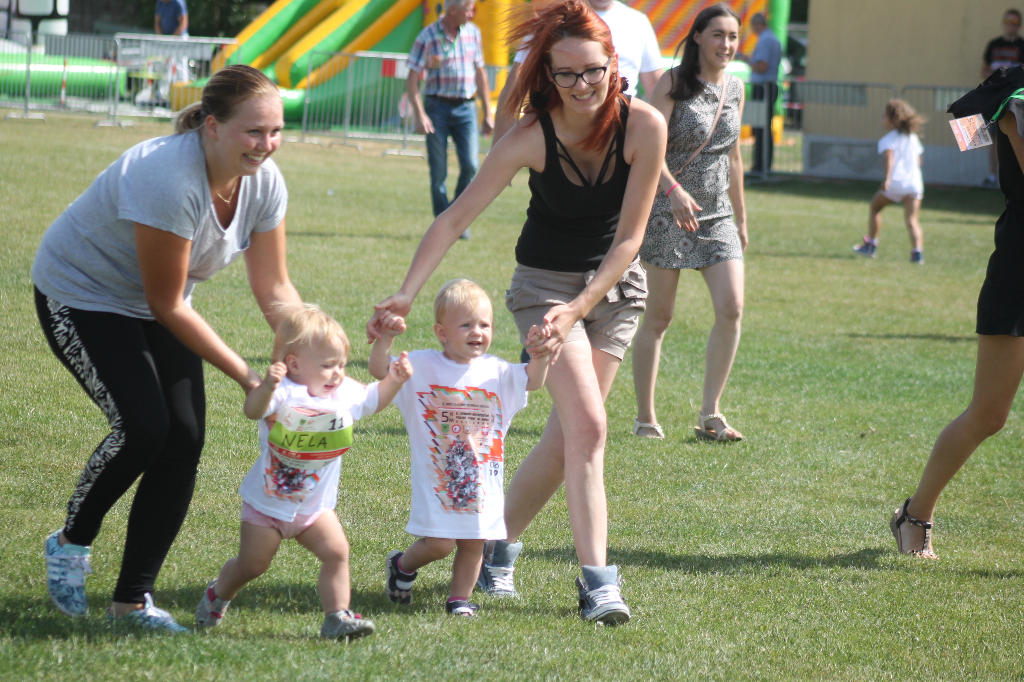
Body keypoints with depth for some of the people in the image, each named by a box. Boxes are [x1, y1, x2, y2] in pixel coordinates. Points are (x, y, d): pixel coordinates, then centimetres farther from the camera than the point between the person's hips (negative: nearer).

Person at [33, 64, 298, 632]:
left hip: (155, 306, 7)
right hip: (80, 293, -7)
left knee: (185, 438, -7)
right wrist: (247, 377, -27)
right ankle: (71, 542, 6)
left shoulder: (264, 182, -14)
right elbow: (168, 306, -28)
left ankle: (134, 597, 3)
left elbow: (275, 291, -6)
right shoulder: (169, 179, -36)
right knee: (144, 426, -22)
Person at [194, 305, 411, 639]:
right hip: (267, 502, -5)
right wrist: (266, 386, -62)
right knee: (252, 564, 7)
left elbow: (374, 400, 18)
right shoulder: (284, 394, -24)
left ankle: (337, 617, -7)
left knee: (337, 551, -13)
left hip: (314, 506, 5)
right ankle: (217, 595, 36)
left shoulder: (346, 393, -2)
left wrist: (394, 380, 1)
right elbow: (253, 410, -43)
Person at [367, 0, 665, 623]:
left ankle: (498, 545, 22)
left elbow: (629, 237, -17)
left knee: (568, 435, 2)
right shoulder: (532, 138, -23)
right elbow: (455, 219, -21)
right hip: (545, 282, -2)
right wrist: (406, 294, -30)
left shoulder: (643, 127, -22)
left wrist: (579, 309, -25)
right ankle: (597, 580, -17)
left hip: (616, 282, 2)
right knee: (588, 426, -16)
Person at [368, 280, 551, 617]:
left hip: (483, 477, 3)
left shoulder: (495, 371, 4)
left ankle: (460, 598, 23)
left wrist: (541, 355, -23)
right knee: (439, 543, -7)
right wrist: (386, 338, -28)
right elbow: (380, 370, -10)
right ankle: (401, 565, 23)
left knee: (474, 542, 5)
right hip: (437, 476, -3)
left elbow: (533, 381, -2)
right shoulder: (421, 367, -4)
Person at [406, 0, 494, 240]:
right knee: (439, 173, -1)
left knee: (470, 165, -12)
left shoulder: (473, 33, 8)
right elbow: (412, 79, -5)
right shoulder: (428, 36, -4)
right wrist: (419, 115, -17)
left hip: (466, 108, 3)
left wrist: (488, 113, 13)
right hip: (437, 107, -3)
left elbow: (480, 74, 16)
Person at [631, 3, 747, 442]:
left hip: (717, 215, 5)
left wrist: (741, 217, 21)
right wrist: (673, 190, -34)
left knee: (731, 308, -9)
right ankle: (645, 417, 10)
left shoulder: (735, 89, 10)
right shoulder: (673, 84, -8)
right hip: (669, 211, -5)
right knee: (659, 316, 0)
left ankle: (710, 413, 0)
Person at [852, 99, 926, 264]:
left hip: (895, 182, -4)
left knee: (875, 207, 19)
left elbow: (889, 156, -19)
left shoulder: (887, 140, -1)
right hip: (915, 182, 4)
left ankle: (870, 246, 22)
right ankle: (917, 252, -22)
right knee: (912, 219, -2)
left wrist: (887, 178, -31)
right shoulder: (913, 138, 17)